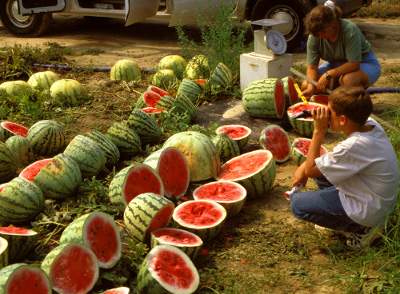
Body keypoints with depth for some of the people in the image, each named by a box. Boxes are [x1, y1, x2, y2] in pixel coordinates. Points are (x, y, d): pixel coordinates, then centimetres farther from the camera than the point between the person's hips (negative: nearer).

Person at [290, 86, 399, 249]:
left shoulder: (353, 146, -33)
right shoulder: (371, 125, -7)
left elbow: (310, 170, -22)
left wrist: (319, 130, -21)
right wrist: (305, 166, 1)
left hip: (368, 212, -9)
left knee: (297, 204, -7)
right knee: (322, 167, 16)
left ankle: (361, 229, -1)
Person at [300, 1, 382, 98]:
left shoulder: (350, 29, -31)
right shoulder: (314, 36, -17)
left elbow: (354, 64, -34)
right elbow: (312, 67, -16)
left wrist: (328, 75, -36)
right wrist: (311, 88, -33)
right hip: (336, 64, 6)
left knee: (347, 79, -40)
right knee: (306, 86, -13)